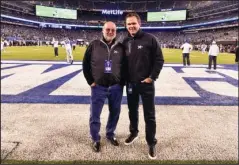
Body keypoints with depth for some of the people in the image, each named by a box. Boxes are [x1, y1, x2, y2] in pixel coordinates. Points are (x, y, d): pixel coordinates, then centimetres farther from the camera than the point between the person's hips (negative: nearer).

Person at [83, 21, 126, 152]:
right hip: (98, 87, -1)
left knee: (115, 113, 15)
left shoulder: (120, 47, 2)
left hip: (116, 88, 2)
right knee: (95, 115, 5)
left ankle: (110, 134, 37)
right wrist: (90, 81, -3)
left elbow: (126, 66, 9)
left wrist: (122, 82, 1)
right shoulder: (94, 45, -2)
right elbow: (85, 64, 2)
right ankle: (95, 139, 25)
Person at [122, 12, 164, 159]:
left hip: (146, 83, -4)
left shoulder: (150, 39, -8)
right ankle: (134, 132, 41)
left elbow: (159, 60, -8)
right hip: (130, 83, 4)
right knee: (132, 111, 19)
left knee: (149, 115, 4)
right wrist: (125, 78, 4)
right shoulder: (125, 42, 4)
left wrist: (152, 77, -12)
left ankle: (151, 143, 19)